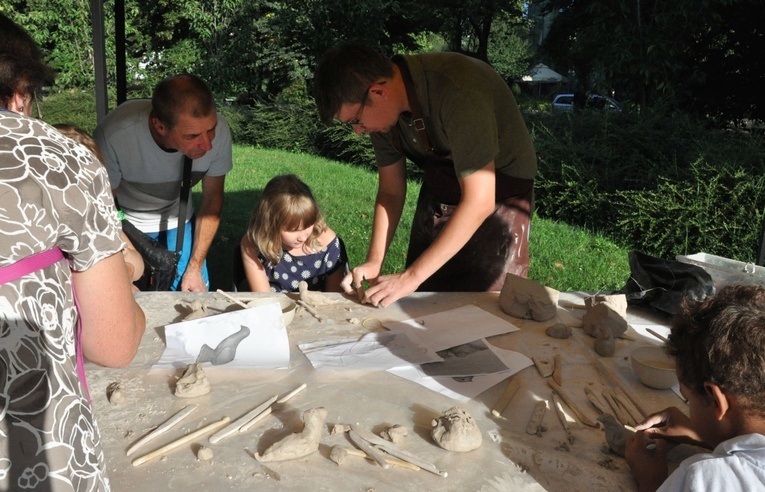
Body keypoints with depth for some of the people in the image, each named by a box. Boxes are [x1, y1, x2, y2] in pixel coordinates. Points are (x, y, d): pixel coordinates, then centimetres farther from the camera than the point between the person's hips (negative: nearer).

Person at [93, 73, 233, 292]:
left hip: (178, 223, 2)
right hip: (125, 224, -2)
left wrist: (195, 268, -8)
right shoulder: (113, 135, -35)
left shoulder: (219, 131, -28)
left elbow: (212, 198, -12)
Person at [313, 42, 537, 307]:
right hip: (439, 190, 6)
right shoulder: (383, 109, -11)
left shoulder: (457, 91, -33)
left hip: (499, 193, -5)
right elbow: (391, 190, -1)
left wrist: (411, 276, -29)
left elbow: (479, 202, -32)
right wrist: (374, 262, -13)